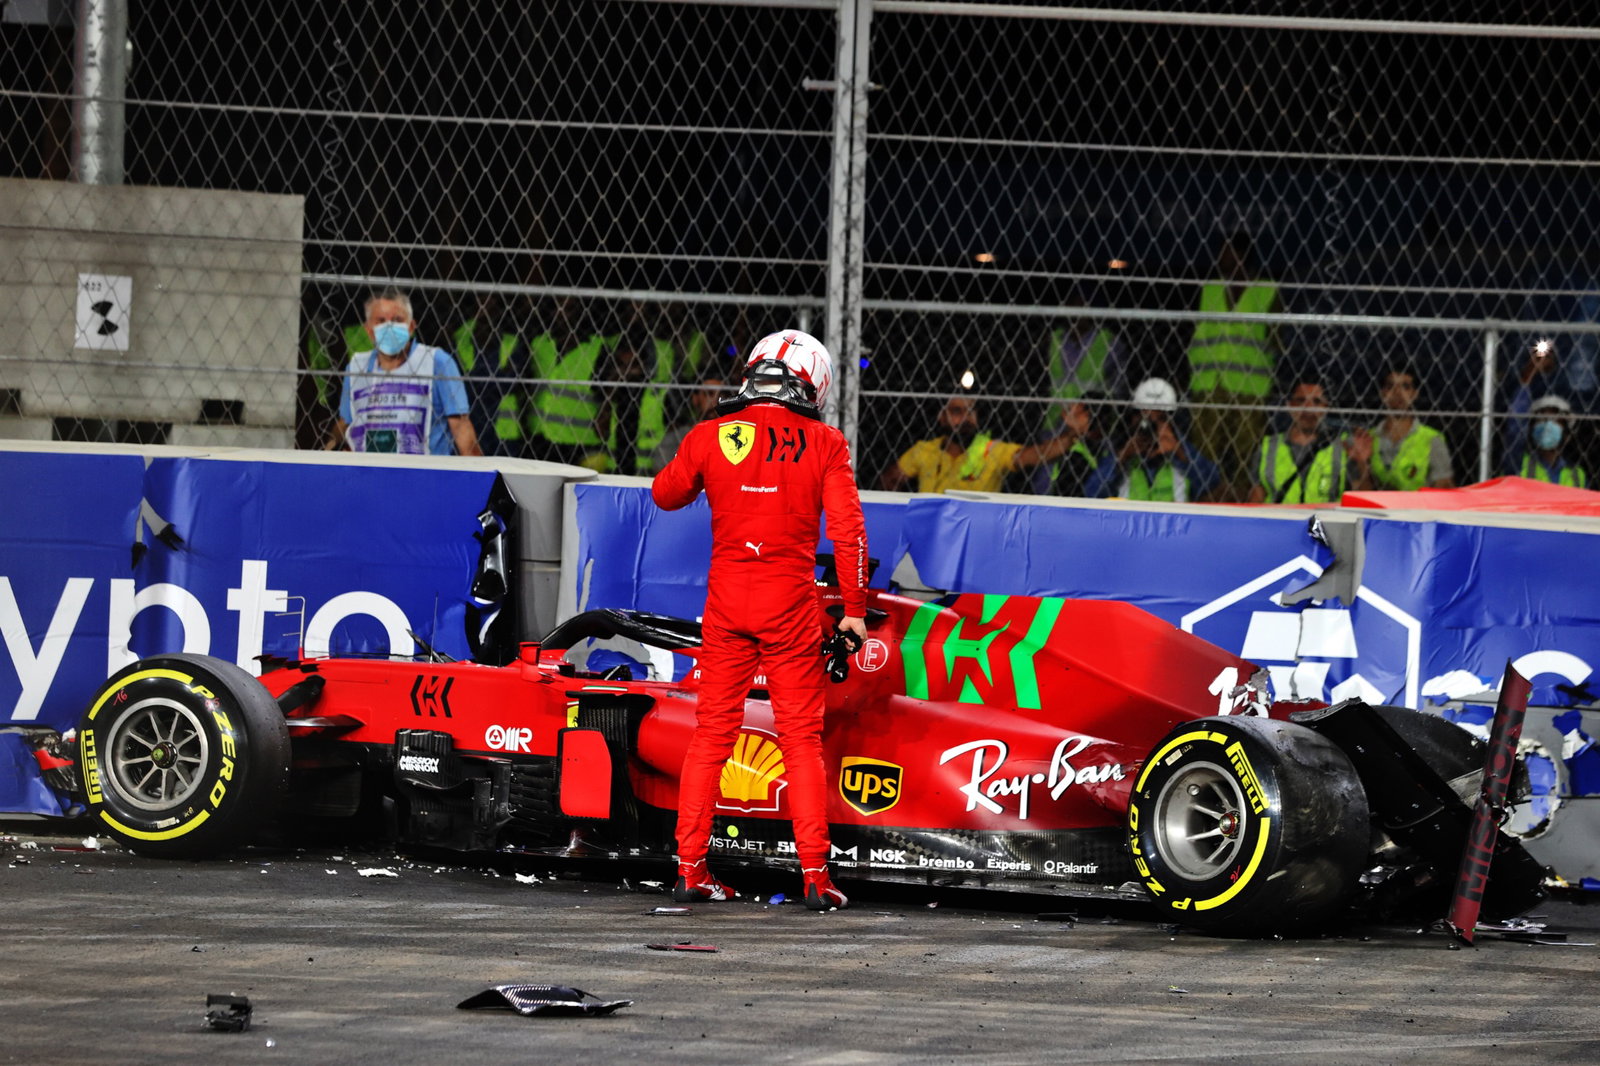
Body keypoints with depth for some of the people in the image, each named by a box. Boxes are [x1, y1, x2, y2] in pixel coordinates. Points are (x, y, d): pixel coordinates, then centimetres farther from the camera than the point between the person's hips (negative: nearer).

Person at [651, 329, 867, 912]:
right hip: (790, 602, -1)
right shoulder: (823, 444, -4)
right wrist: (854, 608, -1)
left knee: (711, 733, 10)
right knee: (801, 737, 5)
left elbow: (665, 494, 15)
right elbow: (847, 529, -7)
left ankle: (690, 868, 10)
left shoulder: (710, 436, 0)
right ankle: (815, 874, 1)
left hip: (726, 600, 1)